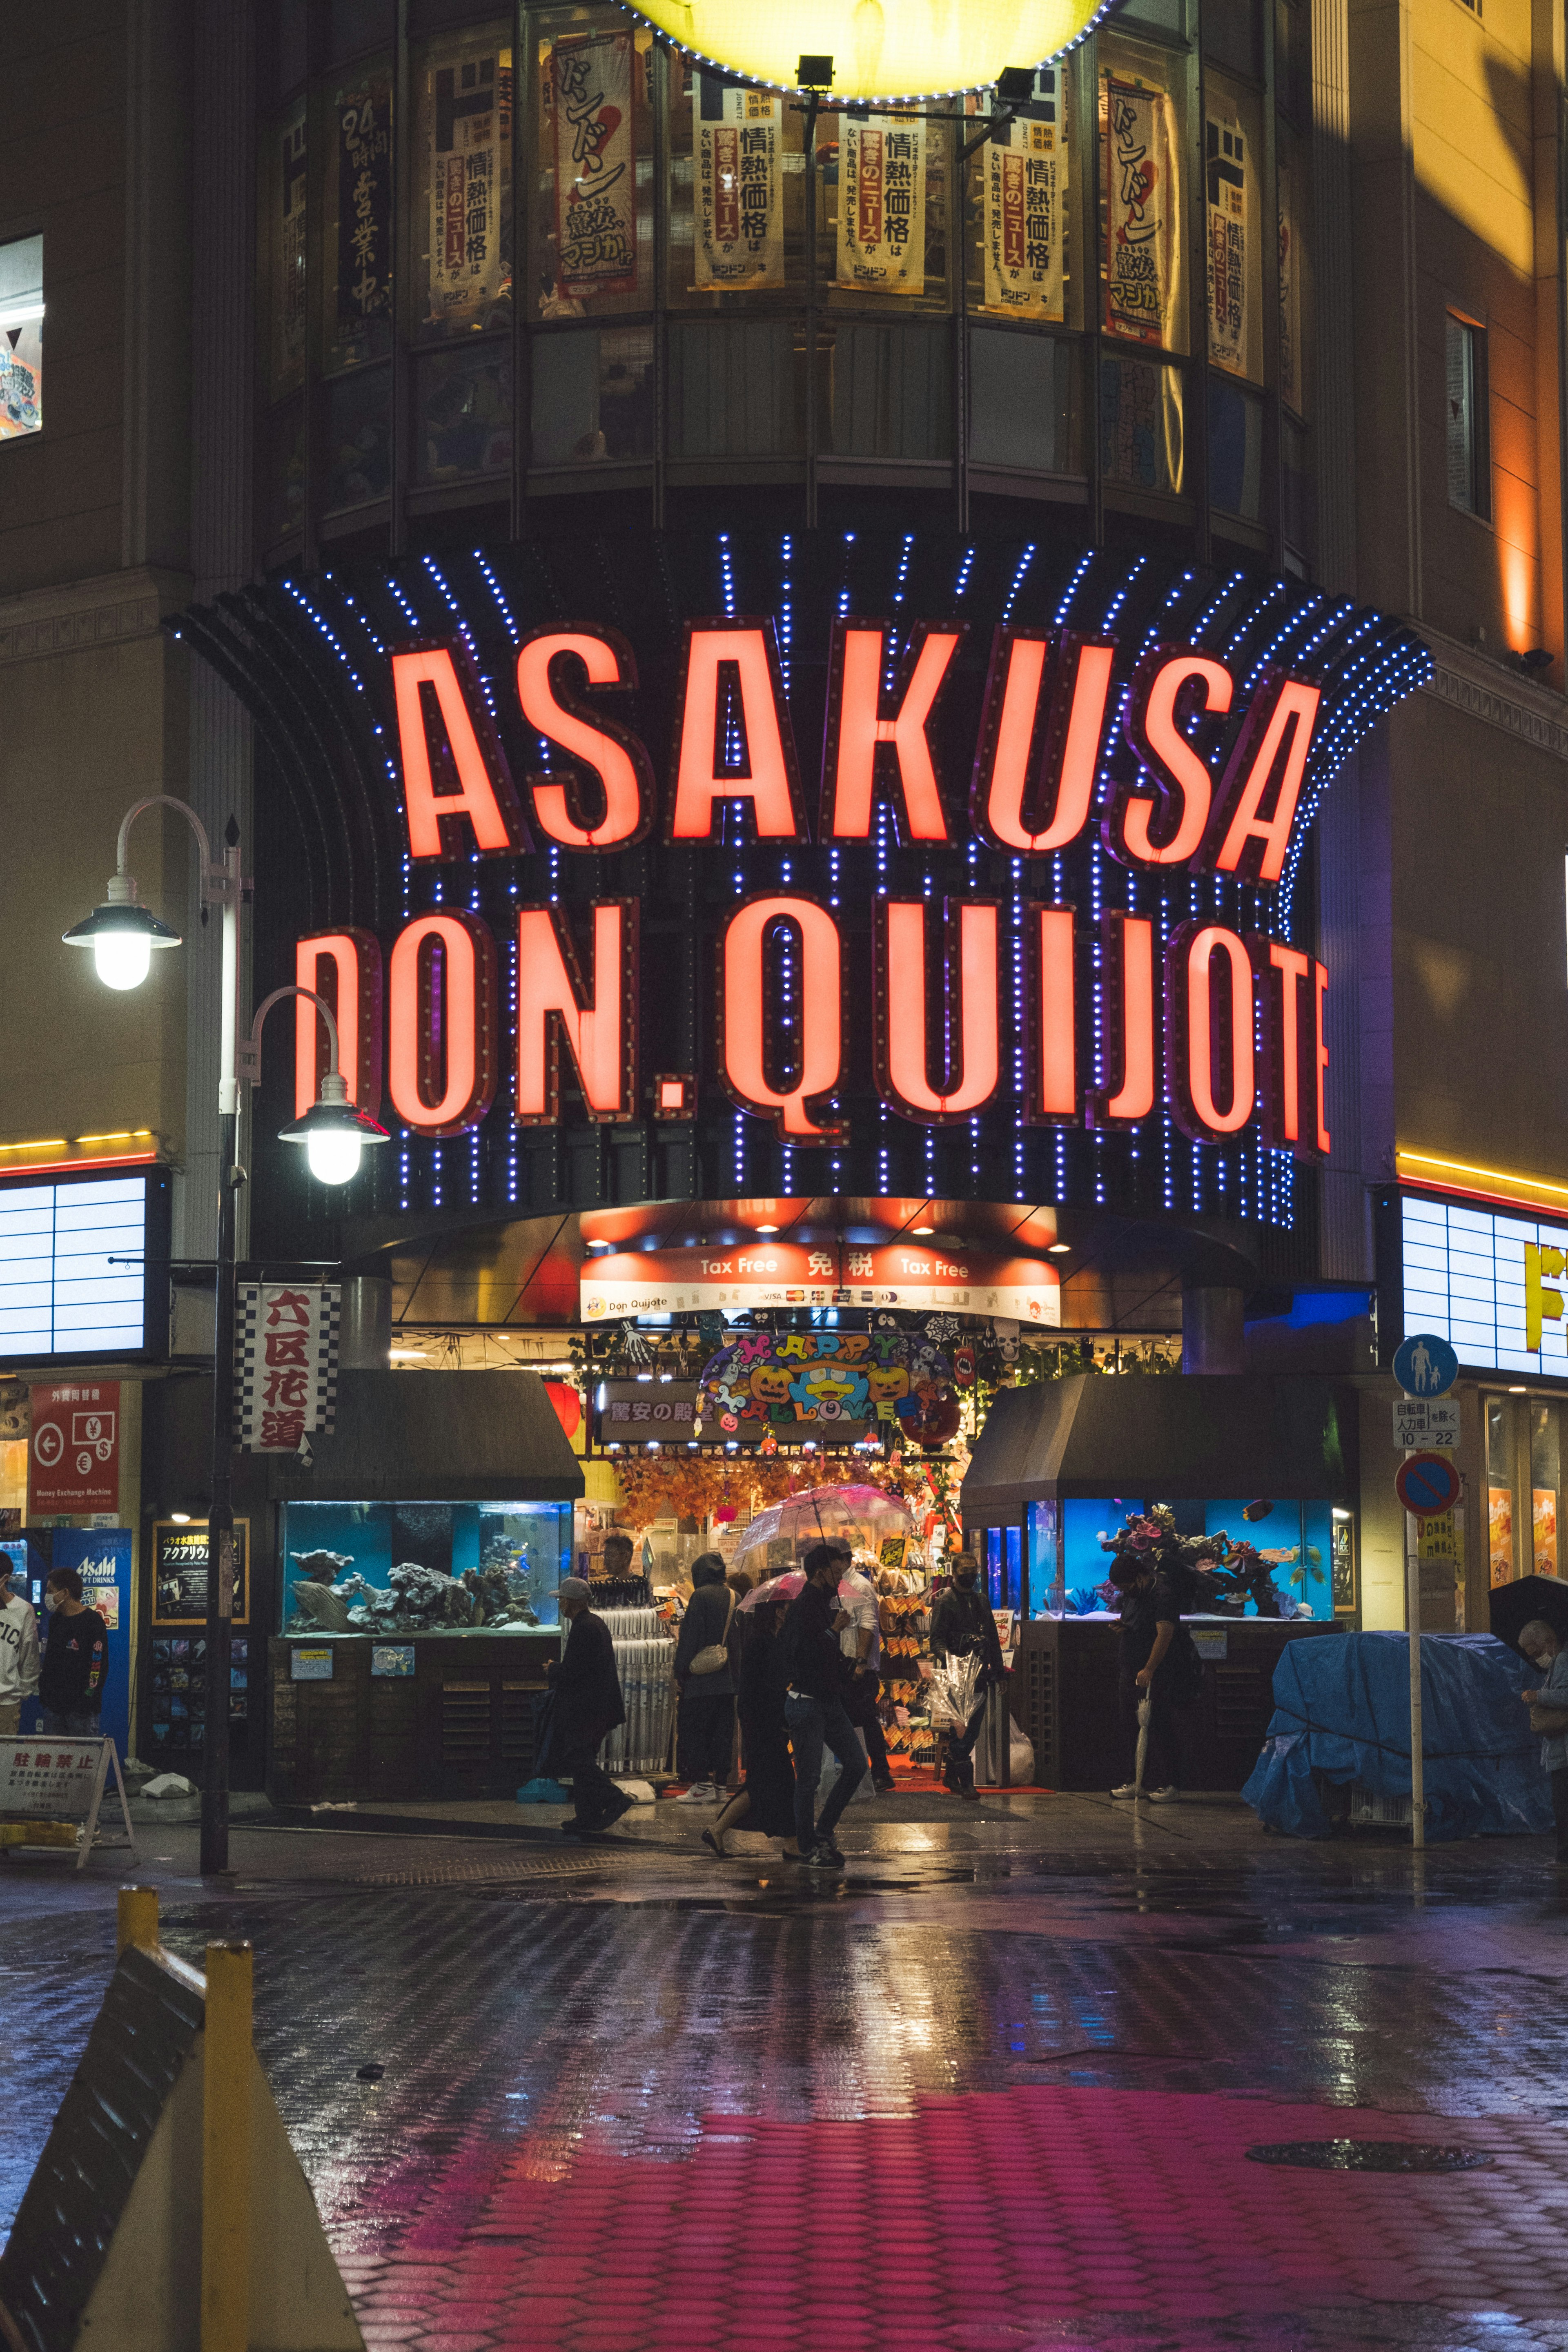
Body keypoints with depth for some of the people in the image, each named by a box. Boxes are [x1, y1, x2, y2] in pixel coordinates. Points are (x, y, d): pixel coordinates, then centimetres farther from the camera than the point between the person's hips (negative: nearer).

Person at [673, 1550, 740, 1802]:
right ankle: (720, 1782, 10)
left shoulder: (701, 1596, -10)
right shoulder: (734, 1598, 9)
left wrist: (680, 1673, -8)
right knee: (723, 1732, 10)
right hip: (728, 1681, 7)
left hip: (701, 1679, -7)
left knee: (693, 1731, -2)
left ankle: (703, 1784, -8)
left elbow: (689, 1639, -13)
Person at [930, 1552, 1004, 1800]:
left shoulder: (981, 1601, 19)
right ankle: (966, 1782, -8)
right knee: (963, 1731, -10)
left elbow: (993, 1640, 23)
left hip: (980, 1677, 7)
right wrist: (948, 1657, -28)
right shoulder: (945, 1603, -2)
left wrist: (998, 1671, 19)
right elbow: (937, 1640, -9)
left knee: (972, 1732, 9)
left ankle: (952, 1776, 21)